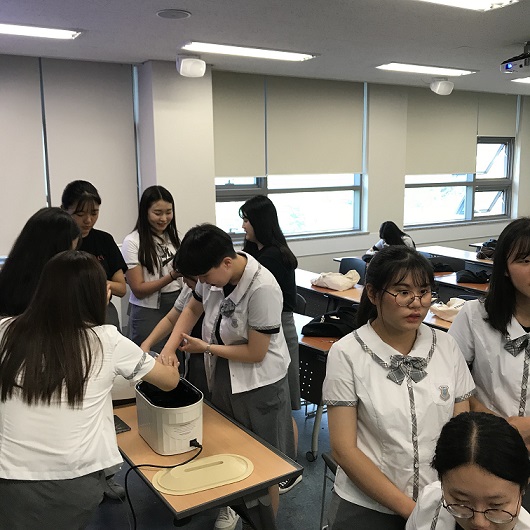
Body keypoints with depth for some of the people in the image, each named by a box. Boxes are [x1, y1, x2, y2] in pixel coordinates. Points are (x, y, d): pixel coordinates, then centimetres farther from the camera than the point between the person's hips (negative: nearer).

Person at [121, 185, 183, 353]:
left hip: (177, 307, 5)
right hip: (148, 313, -5)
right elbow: (138, 290, -11)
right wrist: (172, 276, -22)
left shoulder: (173, 237, 10)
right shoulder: (132, 242, -8)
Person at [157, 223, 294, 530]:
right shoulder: (215, 273, -10)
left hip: (259, 384, -6)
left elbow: (255, 353, -25)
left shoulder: (262, 289, -31)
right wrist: (170, 347, -7)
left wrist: (205, 348, -14)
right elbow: (193, 309, 8)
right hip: (223, 377, 7)